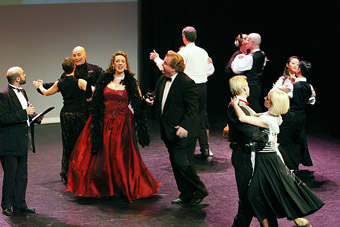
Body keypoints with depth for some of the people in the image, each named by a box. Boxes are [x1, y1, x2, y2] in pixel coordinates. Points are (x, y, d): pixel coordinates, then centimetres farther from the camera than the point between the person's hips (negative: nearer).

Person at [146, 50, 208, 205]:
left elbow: (192, 108, -20)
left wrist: (184, 126, -28)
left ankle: (199, 191, 7)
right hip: (170, 131, 9)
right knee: (175, 163, 13)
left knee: (182, 163, -11)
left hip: (183, 132, -9)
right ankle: (186, 194, 23)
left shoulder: (187, 83, -18)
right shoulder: (162, 79, 7)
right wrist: (153, 101, 1)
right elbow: (158, 95, 25)